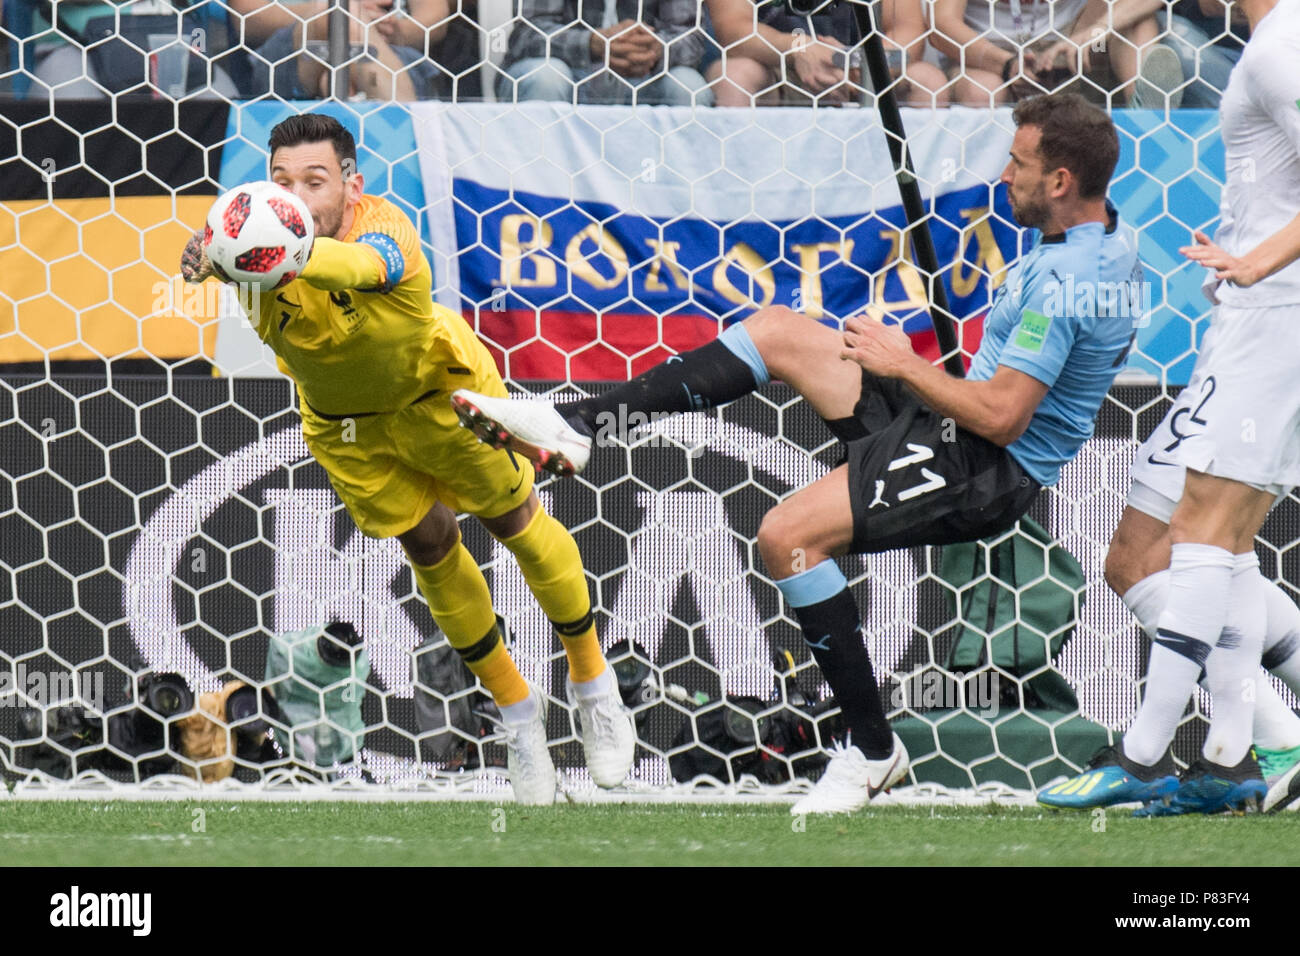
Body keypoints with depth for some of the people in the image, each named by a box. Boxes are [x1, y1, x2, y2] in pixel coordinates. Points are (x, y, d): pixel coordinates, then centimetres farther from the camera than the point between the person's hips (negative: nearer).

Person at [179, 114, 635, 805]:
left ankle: (593, 683, 36)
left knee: (519, 525, 11)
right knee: (431, 554, 15)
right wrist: (214, 253, -84)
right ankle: (515, 710, 37)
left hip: (443, 393, -3)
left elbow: (366, 266, -66)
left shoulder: (384, 227, -41)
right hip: (344, 426, 3)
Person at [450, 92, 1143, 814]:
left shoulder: (1063, 284, -26)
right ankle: (576, 428, 12)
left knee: (789, 535, -22)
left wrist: (904, 365, -16)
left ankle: (872, 748, -9)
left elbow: (1001, 416, -29)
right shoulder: (1105, 235, 5)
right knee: (776, 331, 9)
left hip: (987, 469, -11)